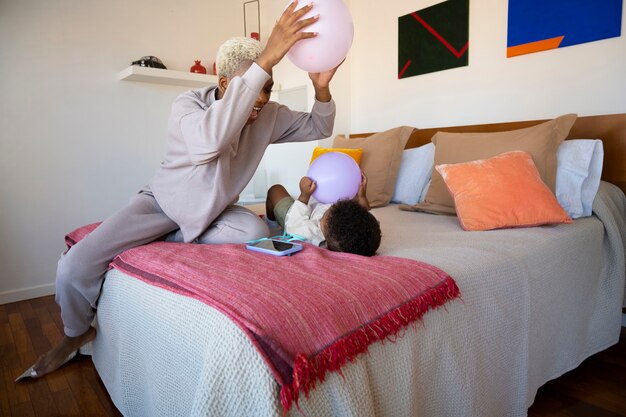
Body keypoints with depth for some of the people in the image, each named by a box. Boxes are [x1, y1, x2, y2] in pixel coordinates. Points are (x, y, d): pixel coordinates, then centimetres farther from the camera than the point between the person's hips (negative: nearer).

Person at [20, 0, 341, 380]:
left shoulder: (269, 115, -11)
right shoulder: (187, 105, -26)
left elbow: (318, 128, 0)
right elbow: (209, 139, -50)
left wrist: (322, 89, -23)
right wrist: (266, 58, -53)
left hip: (214, 208, 4)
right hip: (165, 201, -3)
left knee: (257, 233, -30)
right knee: (74, 267, -20)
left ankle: (168, 238, -5)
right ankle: (77, 334, 15)